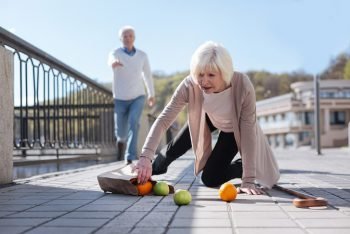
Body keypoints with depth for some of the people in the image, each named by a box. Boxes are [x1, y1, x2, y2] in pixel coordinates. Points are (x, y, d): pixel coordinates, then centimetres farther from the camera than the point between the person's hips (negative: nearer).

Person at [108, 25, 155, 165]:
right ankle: (121, 139, 46)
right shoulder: (115, 53, -10)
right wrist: (114, 63, -64)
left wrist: (152, 94, 25)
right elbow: (111, 61, -37)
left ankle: (130, 158, -23)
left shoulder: (142, 55, -1)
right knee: (121, 132, 8)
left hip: (138, 97, 1)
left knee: (133, 123, -26)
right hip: (120, 99, 0)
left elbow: (147, 74, 15)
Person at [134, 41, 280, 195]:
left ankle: (241, 166, 21)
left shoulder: (243, 86, -41)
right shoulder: (190, 85, -36)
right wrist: (146, 156, -50)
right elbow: (164, 119, -36)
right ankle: (159, 166, 50)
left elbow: (248, 133, -35)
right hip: (209, 118, 3)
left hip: (235, 128, -2)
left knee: (210, 178, -7)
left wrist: (248, 180, -36)